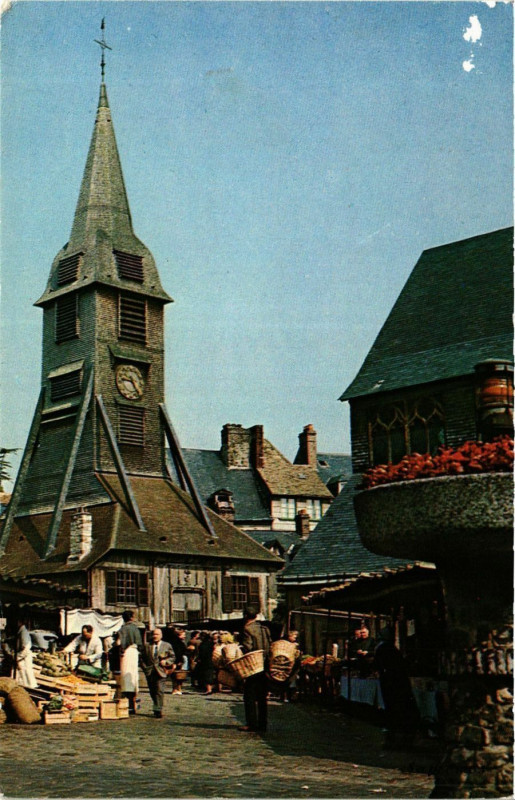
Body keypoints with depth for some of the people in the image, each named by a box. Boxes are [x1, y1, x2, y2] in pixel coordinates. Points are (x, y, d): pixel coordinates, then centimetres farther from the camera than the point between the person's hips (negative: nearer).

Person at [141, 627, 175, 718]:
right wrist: (145, 668, 2)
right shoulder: (147, 646, 13)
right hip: (150, 673, 3)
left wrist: (166, 661, -8)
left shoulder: (167, 645, 8)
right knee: (152, 692, 9)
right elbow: (142, 659, 14)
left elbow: (172, 657, 9)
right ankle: (157, 708, 26)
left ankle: (158, 710, -13)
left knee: (159, 691, -13)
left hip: (161, 672, -3)